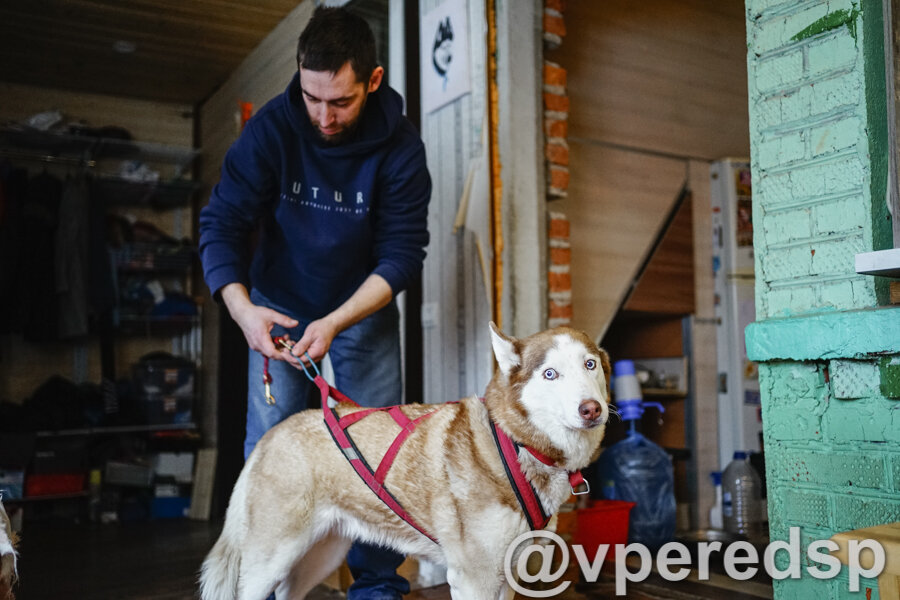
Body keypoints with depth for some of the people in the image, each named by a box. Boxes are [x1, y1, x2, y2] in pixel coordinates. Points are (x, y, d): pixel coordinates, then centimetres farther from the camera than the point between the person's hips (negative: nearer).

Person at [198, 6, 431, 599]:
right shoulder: (272, 128, -17)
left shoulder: (400, 145, -17)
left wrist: (335, 324, -31)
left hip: (364, 308, 0)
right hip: (279, 306, 1)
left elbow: (402, 252, -18)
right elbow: (221, 223, -18)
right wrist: (243, 309, -35)